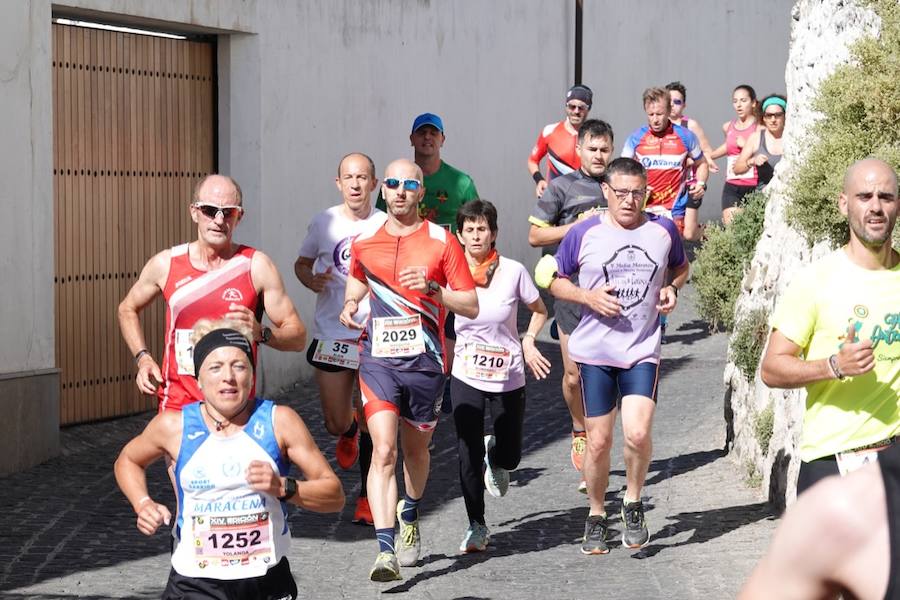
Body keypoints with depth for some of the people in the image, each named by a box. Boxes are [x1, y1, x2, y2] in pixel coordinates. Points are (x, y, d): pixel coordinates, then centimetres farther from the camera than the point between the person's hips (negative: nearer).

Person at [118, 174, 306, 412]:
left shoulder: (256, 266, -4)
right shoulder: (165, 264, 1)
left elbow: (298, 337, -1)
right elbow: (128, 309, 21)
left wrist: (261, 332, -21)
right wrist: (143, 358, 6)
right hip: (176, 407, 1)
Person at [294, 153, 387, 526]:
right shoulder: (324, 223, 2)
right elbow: (301, 263, 15)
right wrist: (311, 280, -7)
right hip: (332, 334, 1)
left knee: (372, 425, 1)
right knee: (335, 423, 2)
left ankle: (367, 498, 15)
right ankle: (349, 431, 40)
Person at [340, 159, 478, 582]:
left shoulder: (442, 241, -2)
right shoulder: (363, 241, 6)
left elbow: (472, 306, -1)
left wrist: (432, 288, -17)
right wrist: (349, 306, 8)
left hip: (424, 361, 0)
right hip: (378, 359, 0)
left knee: (416, 450, 17)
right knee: (383, 450, -15)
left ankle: (409, 518, 45)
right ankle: (385, 551, -20)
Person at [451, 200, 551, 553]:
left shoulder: (513, 272, -8)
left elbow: (539, 311, 7)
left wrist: (528, 342, -8)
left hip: (508, 377, 0)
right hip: (466, 377, 0)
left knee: (509, 458, 7)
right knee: (468, 456, -6)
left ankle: (494, 454, 44)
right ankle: (476, 527, 10)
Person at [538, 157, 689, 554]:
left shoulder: (663, 230, 3)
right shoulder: (584, 234, -2)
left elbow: (681, 267, 22)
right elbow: (554, 279, 7)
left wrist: (671, 288, 0)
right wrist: (588, 297, -10)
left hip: (643, 350, 0)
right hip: (595, 352, 0)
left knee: (638, 433, -17)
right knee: (599, 441, 3)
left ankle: (633, 503, 9)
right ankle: (596, 516, 24)